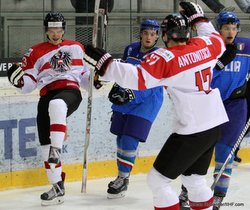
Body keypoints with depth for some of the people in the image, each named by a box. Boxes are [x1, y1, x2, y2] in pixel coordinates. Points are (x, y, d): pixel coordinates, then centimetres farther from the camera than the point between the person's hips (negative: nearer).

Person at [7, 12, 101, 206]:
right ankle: (58, 188, 8)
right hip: (47, 97, 3)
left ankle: (56, 150, -43)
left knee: (56, 105, -41)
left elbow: (83, 72, 24)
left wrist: (93, 80, 3)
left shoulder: (76, 48, 18)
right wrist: (19, 79, -11)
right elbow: (28, 83, 11)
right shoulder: (35, 52, 15)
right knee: (46, 144, -2)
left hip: (70, 91, -3)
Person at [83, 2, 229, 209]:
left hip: (192, 132, -8)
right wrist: (199, 19, 35)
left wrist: (105, 64, -21)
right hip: (215, 125, 8)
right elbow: (219, 41, 27)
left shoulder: (166, 57, -15)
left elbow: (138, 78, -24)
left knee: (157, 179, 0)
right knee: (194, 178, 25)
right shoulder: (204, 45, 4)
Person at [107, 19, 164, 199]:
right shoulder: (131, 49, 3)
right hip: (123, 103, 6)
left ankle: (123, 179, 3)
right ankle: (121, 175, 28)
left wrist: (131, 95, -34)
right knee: (121, 139, 12)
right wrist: (117, 88, 11)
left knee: (129, 141, -11)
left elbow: (150, 86, -24)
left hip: (145, 104, -6)